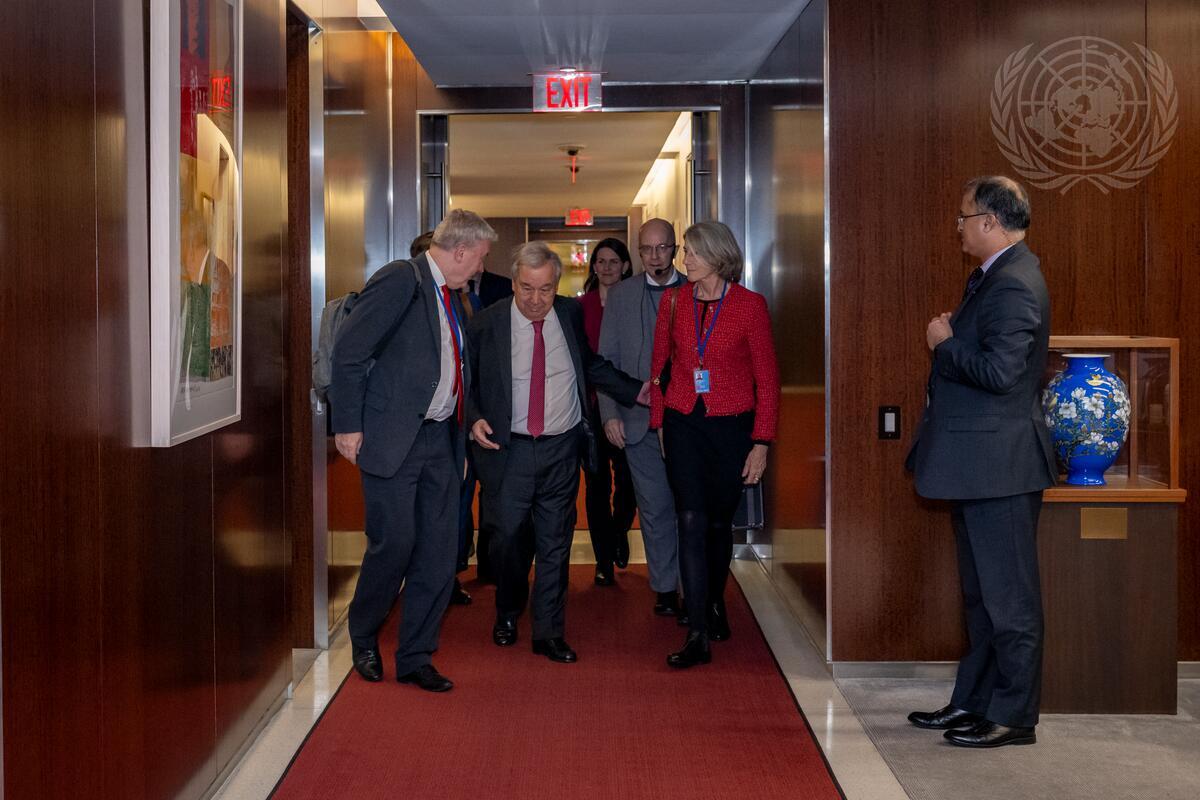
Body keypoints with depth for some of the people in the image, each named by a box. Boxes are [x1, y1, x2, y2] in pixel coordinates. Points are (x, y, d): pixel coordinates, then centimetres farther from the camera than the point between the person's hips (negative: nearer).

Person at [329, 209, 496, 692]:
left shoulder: (451, 296, 16)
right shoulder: (400, 280, -10)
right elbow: (348, 352, -13)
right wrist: (348, 426, -15)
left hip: (441, 439, 8)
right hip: (393, 437, -8)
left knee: (439, 552, 5)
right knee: (394, 543, -5)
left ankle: (415, 657, 16)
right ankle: (363, 640, 20)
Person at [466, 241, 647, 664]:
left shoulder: (571, 315, 1)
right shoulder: (486, 324, -6)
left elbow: (592, 365, 16)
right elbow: (468, 381, 3)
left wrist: (635, 390, 9)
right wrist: (475, 419, -13)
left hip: (562, 449, 2)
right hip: (508, 450, -2)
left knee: (554, 542, 6)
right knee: (507, 537, 4)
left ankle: (549, 633, 16)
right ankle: (507, 614, 31)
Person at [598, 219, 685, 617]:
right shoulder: (620, 295, 8)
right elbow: (606, 360, 8)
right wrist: (610, 414, 0)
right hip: (639, 420, 1)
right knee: (654, 508, 6)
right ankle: (664, 588, 16)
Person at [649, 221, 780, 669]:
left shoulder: (749, 305, -7)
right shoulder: (674, 301, 2)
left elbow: (767, 378, -4)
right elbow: (660, 364, 12)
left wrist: (761, 442, -7)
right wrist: (658, 421, 10)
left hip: (731, 427, -1)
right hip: (683, 426, 1)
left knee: (719, 523, 12)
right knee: (691, 522, -9)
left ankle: (714, 604, 39)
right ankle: (698, 636, -9)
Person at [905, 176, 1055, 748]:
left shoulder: (1013, 285, -19)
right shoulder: (996, 277, 14)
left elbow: (999, 371, -28)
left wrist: (944, 344, -14)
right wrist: (949, 339, 1)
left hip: (999, 465, -11)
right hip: (980, 464, 11)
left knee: (1008, 595, 0)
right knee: (983, 594, 17)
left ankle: (1014, 717, 10)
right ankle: (972, 702, 28)